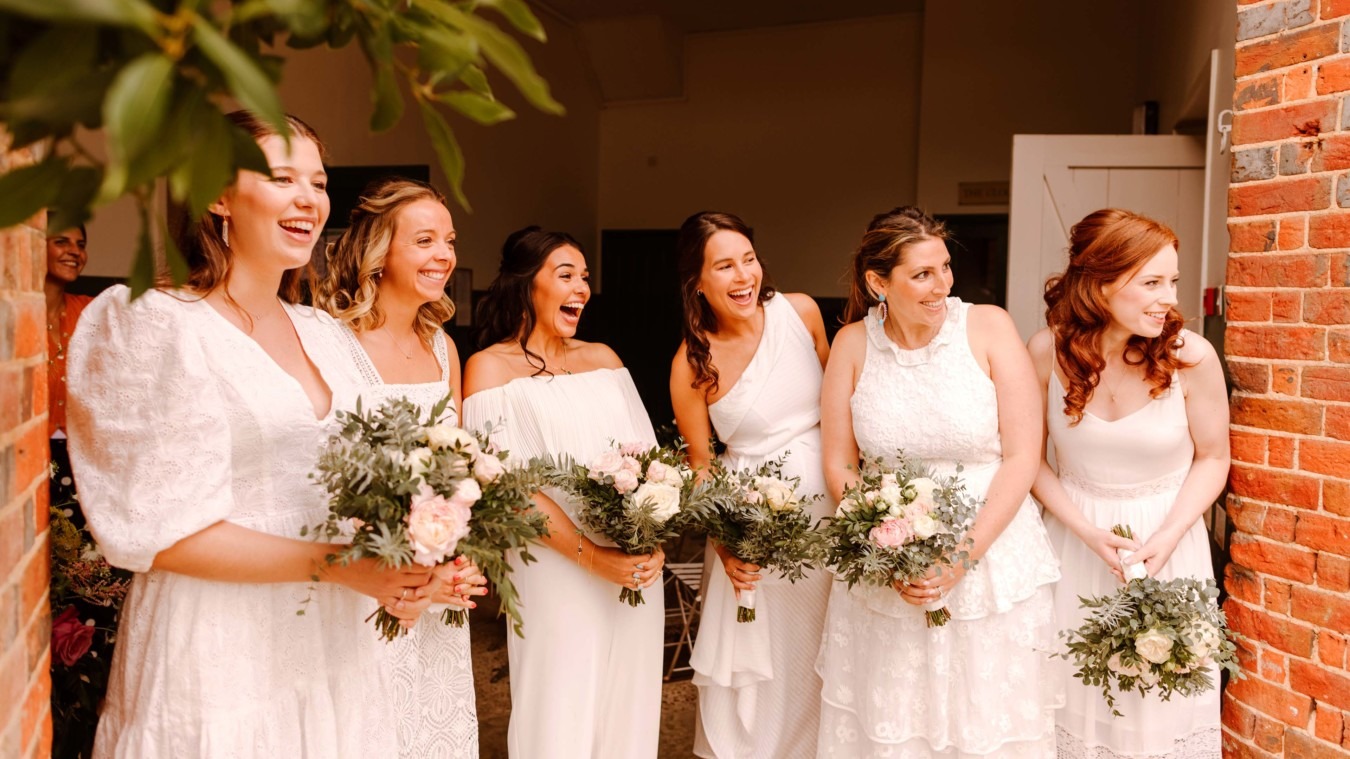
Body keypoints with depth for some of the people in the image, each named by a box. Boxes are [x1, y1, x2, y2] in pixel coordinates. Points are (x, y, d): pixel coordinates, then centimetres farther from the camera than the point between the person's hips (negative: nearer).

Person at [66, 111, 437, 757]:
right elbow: (160, 531, -16)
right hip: (220, 653, -6)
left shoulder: (320, 331, 8)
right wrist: (331, 565, -20)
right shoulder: (163, 325, -12)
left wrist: (397, 565, -6)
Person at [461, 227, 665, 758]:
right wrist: (594, 557, -18)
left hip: (635, 568, 5)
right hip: (558, 574, -5)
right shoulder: (490, 367, -5)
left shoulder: (603, 358, 11)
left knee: (628, 702, 14)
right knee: (562, 712, 5)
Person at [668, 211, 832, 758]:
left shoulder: (801, 311, -6)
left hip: (827, 498, 3)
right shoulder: (692, 361, -12)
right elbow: (700, 463, -3)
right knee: (762, 658, 8)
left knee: (825, 649, 16)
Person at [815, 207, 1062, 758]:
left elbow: (1022, 457, -9)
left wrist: (963, 556, -14)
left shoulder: (988, 327, -8)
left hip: (992, 560, -1)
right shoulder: (853, 344, -3)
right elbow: (839, 465, 2)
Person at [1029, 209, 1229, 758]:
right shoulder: (1048, 352, -14)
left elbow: (1212, 459, -2)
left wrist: (1168, 537, -14)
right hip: (1074, 536, 1)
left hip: (1167, 539, 0)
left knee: (1162, 700, 10)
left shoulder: (1191, 357, -15)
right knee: (1074, 694, 13)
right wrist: (1087, 531, -14)